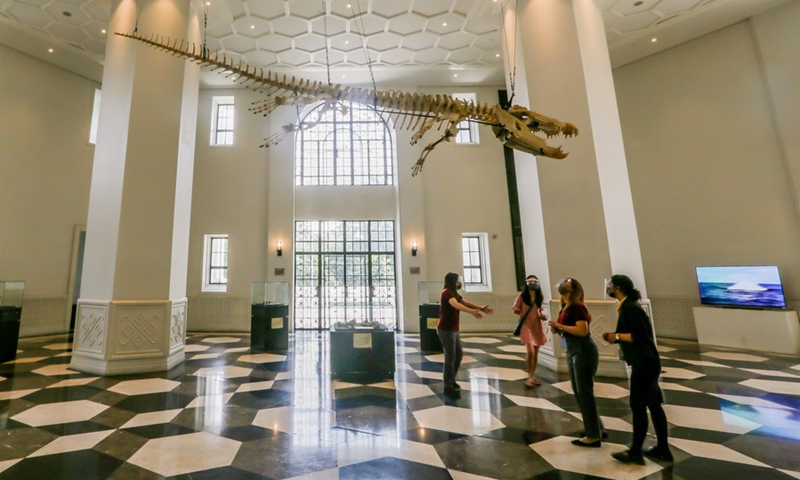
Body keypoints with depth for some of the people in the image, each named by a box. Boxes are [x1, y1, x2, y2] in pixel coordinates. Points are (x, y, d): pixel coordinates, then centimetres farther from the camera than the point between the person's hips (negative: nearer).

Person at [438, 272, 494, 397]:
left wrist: (481, 308, -4)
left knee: (459, 354, 17)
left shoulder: (454, 294, 15)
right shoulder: (447, 292, -17)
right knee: (450, 357, -6)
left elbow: (467, 303, 8)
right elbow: (456, 305, -34)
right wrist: (473, 312, -45)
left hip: (452, 329, 10)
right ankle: (448, 387, 3)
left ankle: (451, 380, 31)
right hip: (446, 330, -10)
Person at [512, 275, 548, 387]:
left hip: (537, 325, 5)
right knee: (530, 352, -15)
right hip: (526, 325, -5)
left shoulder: (540, 297, 6)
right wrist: (520, 312, -16)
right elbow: (514, 308, 2)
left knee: (536, 352, 11)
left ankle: (533, 376, 25)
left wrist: (542, 316, -2)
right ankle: (530, 377, 2)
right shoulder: (522, 295, -7)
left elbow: (540, 310, 17)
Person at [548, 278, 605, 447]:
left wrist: (560, 325, -21)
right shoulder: (567, 308, 12)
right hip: (572, 352, 10)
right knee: (579, 392, 16)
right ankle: (596, 428, 30)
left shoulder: (577, 306, -16)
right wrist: (558, 329, -1)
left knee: (585, 393, -1)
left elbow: (582, 330, -26)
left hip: (584, 352, -10)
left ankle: (594, 436, 11)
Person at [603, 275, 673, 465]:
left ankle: (635, 452, 11)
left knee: (638, 405, 0)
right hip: (645, 362, 10)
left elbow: (640, 335, -24)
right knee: (653, 404, 16)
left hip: (644, 363, -10)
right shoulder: (628, 306, 12)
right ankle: (662, 449, 28)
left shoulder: (630, 308, -19)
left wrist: (617, 336, -14)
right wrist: (613, 336, 3)